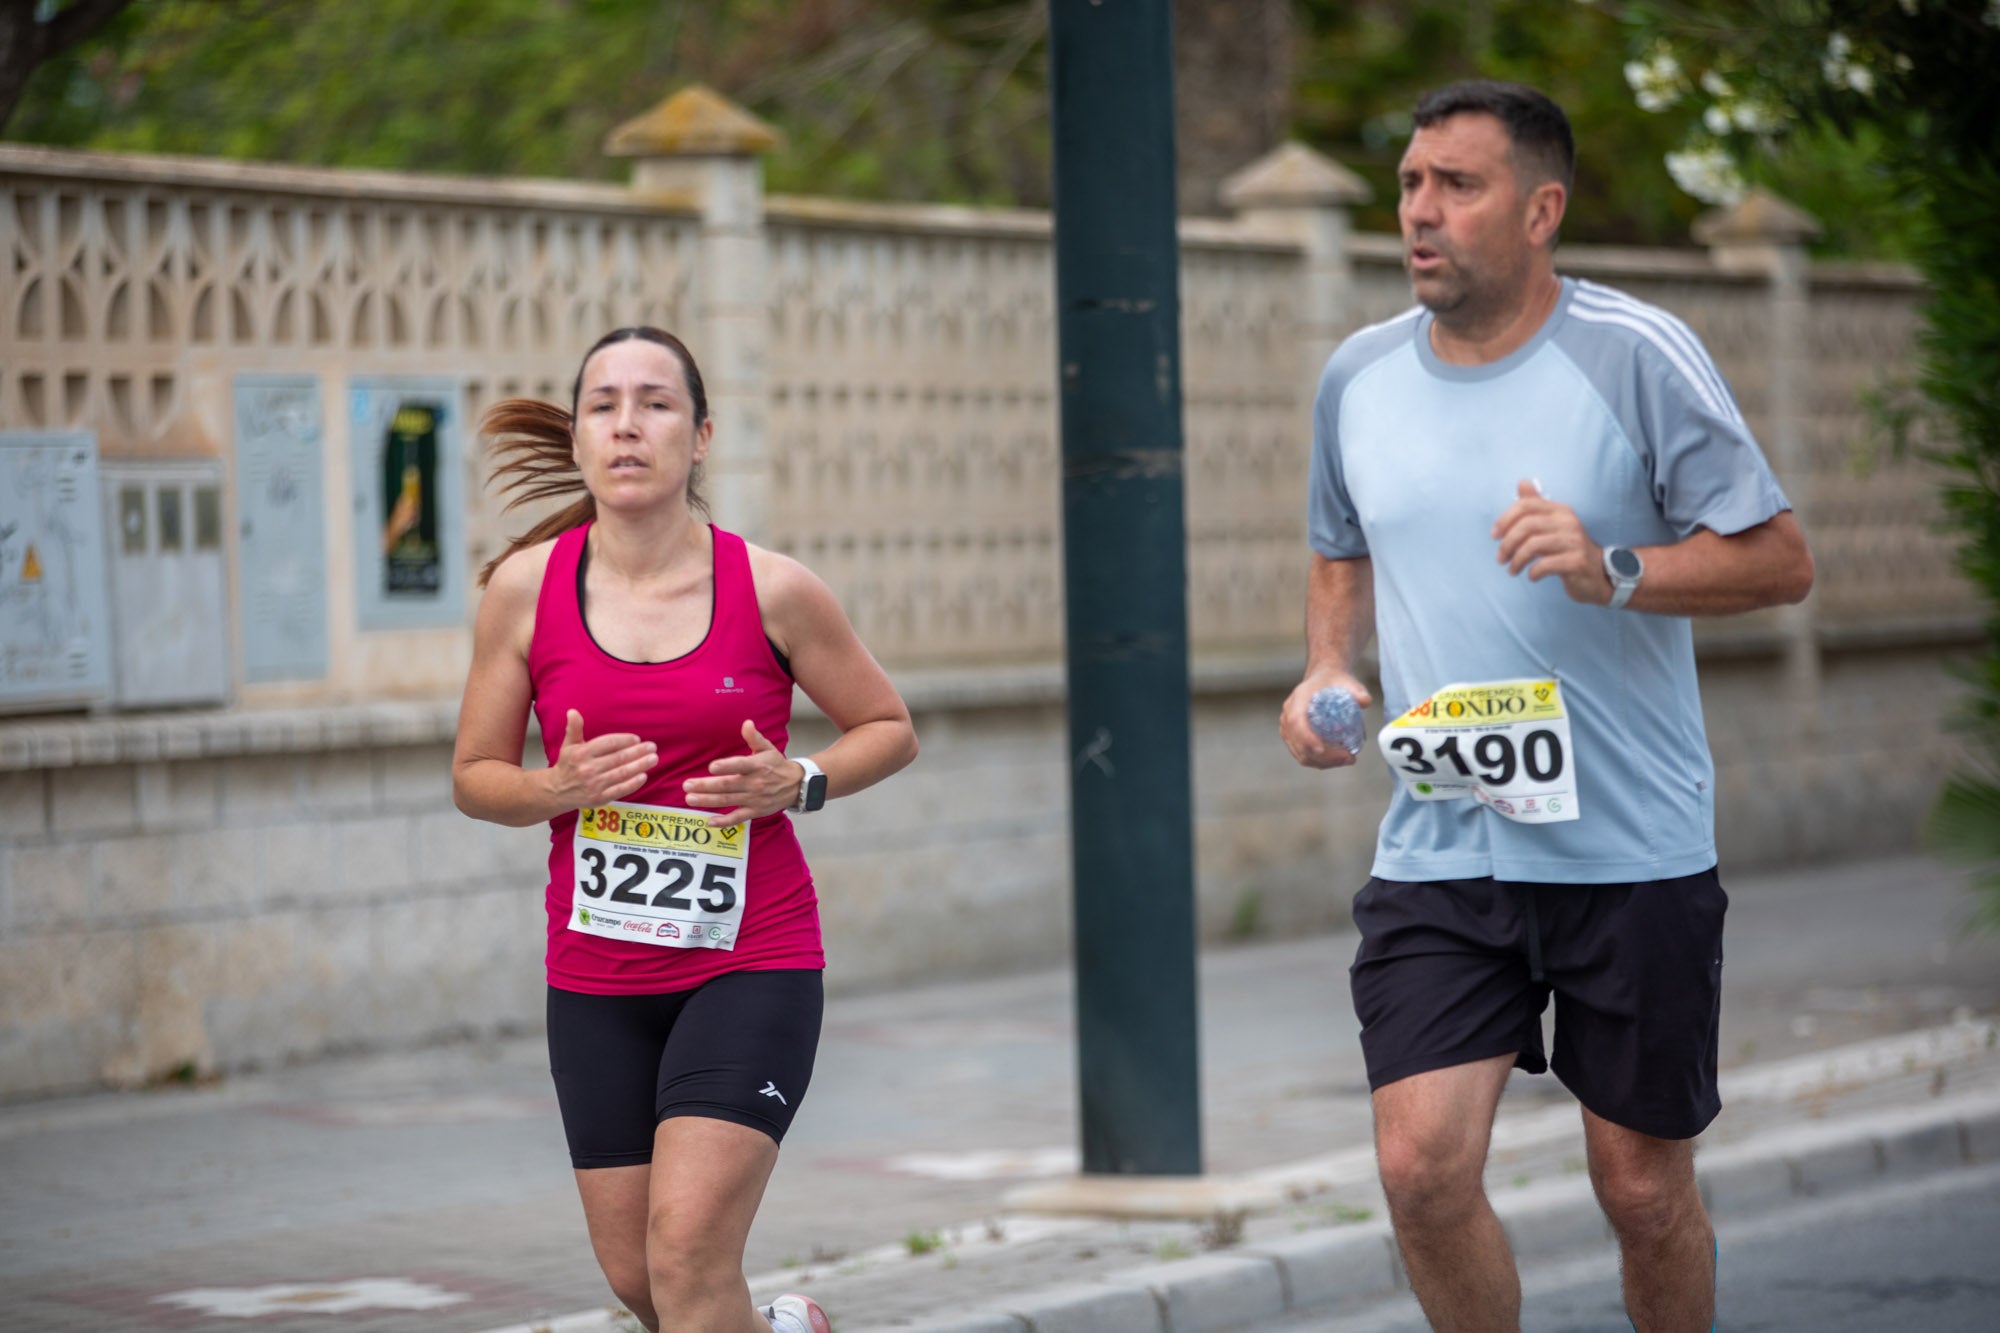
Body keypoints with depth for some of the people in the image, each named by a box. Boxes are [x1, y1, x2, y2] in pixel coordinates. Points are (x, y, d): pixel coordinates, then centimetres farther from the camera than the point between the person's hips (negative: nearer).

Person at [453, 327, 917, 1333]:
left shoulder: (770, 590, -5)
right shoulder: (526, 589, -2)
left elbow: (888, 728, 8)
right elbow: (474, 776, 7)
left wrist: (797, 784, -11)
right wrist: (559, 787, -14)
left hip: (752, 960, -3)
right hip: (595, 978, 3)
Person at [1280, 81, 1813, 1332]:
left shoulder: (1636, 355, -7)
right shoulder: (1360, 374, 7)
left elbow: (1781, 560, -7)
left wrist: (1613, 569, -22)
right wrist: (1327, 668, 5)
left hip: (1634, 849, -3)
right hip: (1438, 847, 3)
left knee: (1645, 1185, 5)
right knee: (1422, 1167, -10)